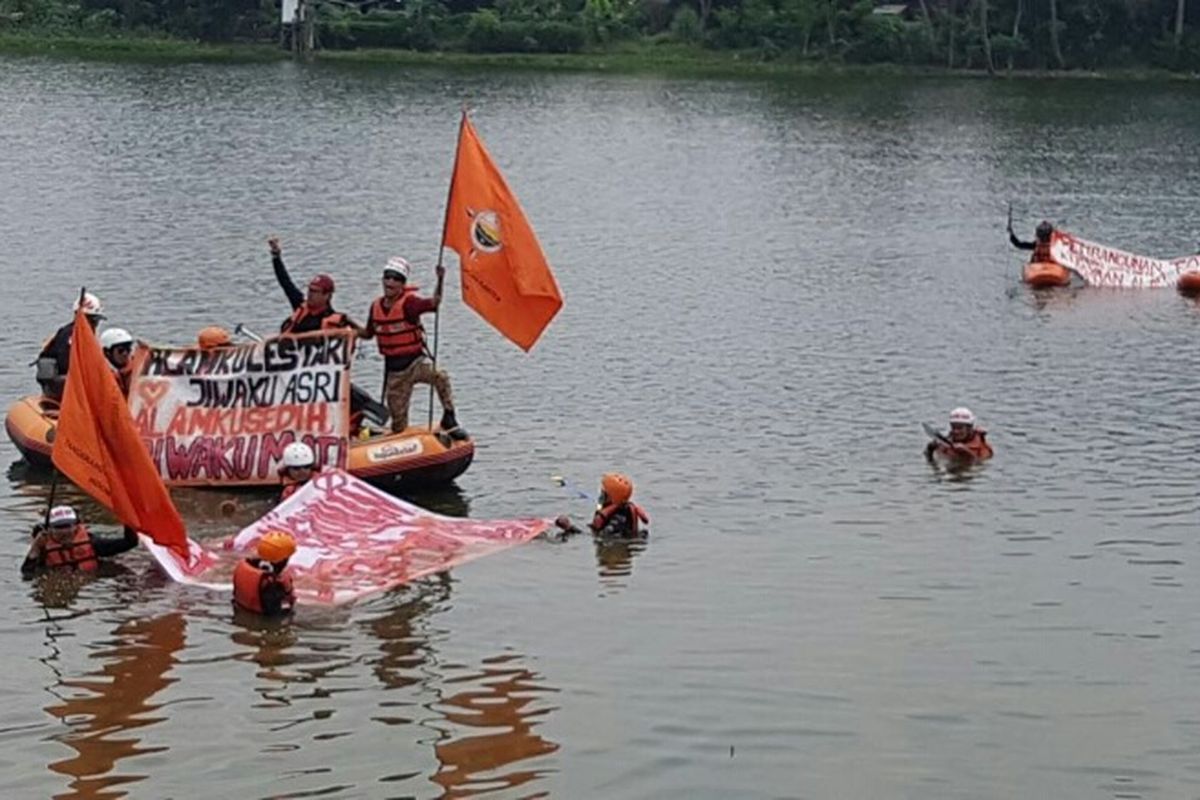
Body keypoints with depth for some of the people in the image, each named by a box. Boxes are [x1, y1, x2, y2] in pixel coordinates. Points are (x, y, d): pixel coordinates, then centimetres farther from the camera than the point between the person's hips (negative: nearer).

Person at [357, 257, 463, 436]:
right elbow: (368, 333, 18)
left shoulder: (409, 302, -13)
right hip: (393, 369, 4)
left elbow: (434, 302, -31)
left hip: (415, 361, -4)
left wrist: (440, 280, -44)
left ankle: (449, 420, -23)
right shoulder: (376, 306, 3)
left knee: (440, 377, -34)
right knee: (398, 423, 6)